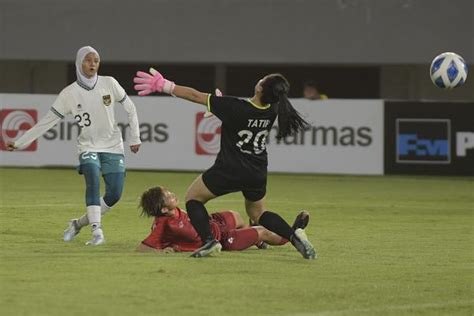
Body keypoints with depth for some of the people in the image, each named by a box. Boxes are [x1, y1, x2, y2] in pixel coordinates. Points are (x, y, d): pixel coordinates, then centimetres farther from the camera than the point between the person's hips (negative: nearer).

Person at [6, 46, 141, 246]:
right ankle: (97, 232, -30)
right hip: (88, 146, -2)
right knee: (93, 182, -28)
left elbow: (130, 108, 7)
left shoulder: (109, 84, -5)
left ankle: (79, 223, 15)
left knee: (114, 195, -6)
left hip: (113, 147, 2)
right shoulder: (69, 94, -6)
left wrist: (135, 138, 6)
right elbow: (47, 121, -2)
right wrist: (20, 143, -5)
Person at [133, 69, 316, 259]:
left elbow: (195, 96, -17)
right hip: (257, 173, 5)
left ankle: (209, 240, -5)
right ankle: (294, 235, 6)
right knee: (257, 212, 27)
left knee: (193, 197, 15)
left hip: (229, 170, -5)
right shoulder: (272, 112, -9)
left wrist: (164, 86, -10)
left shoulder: (235, 107, -24)